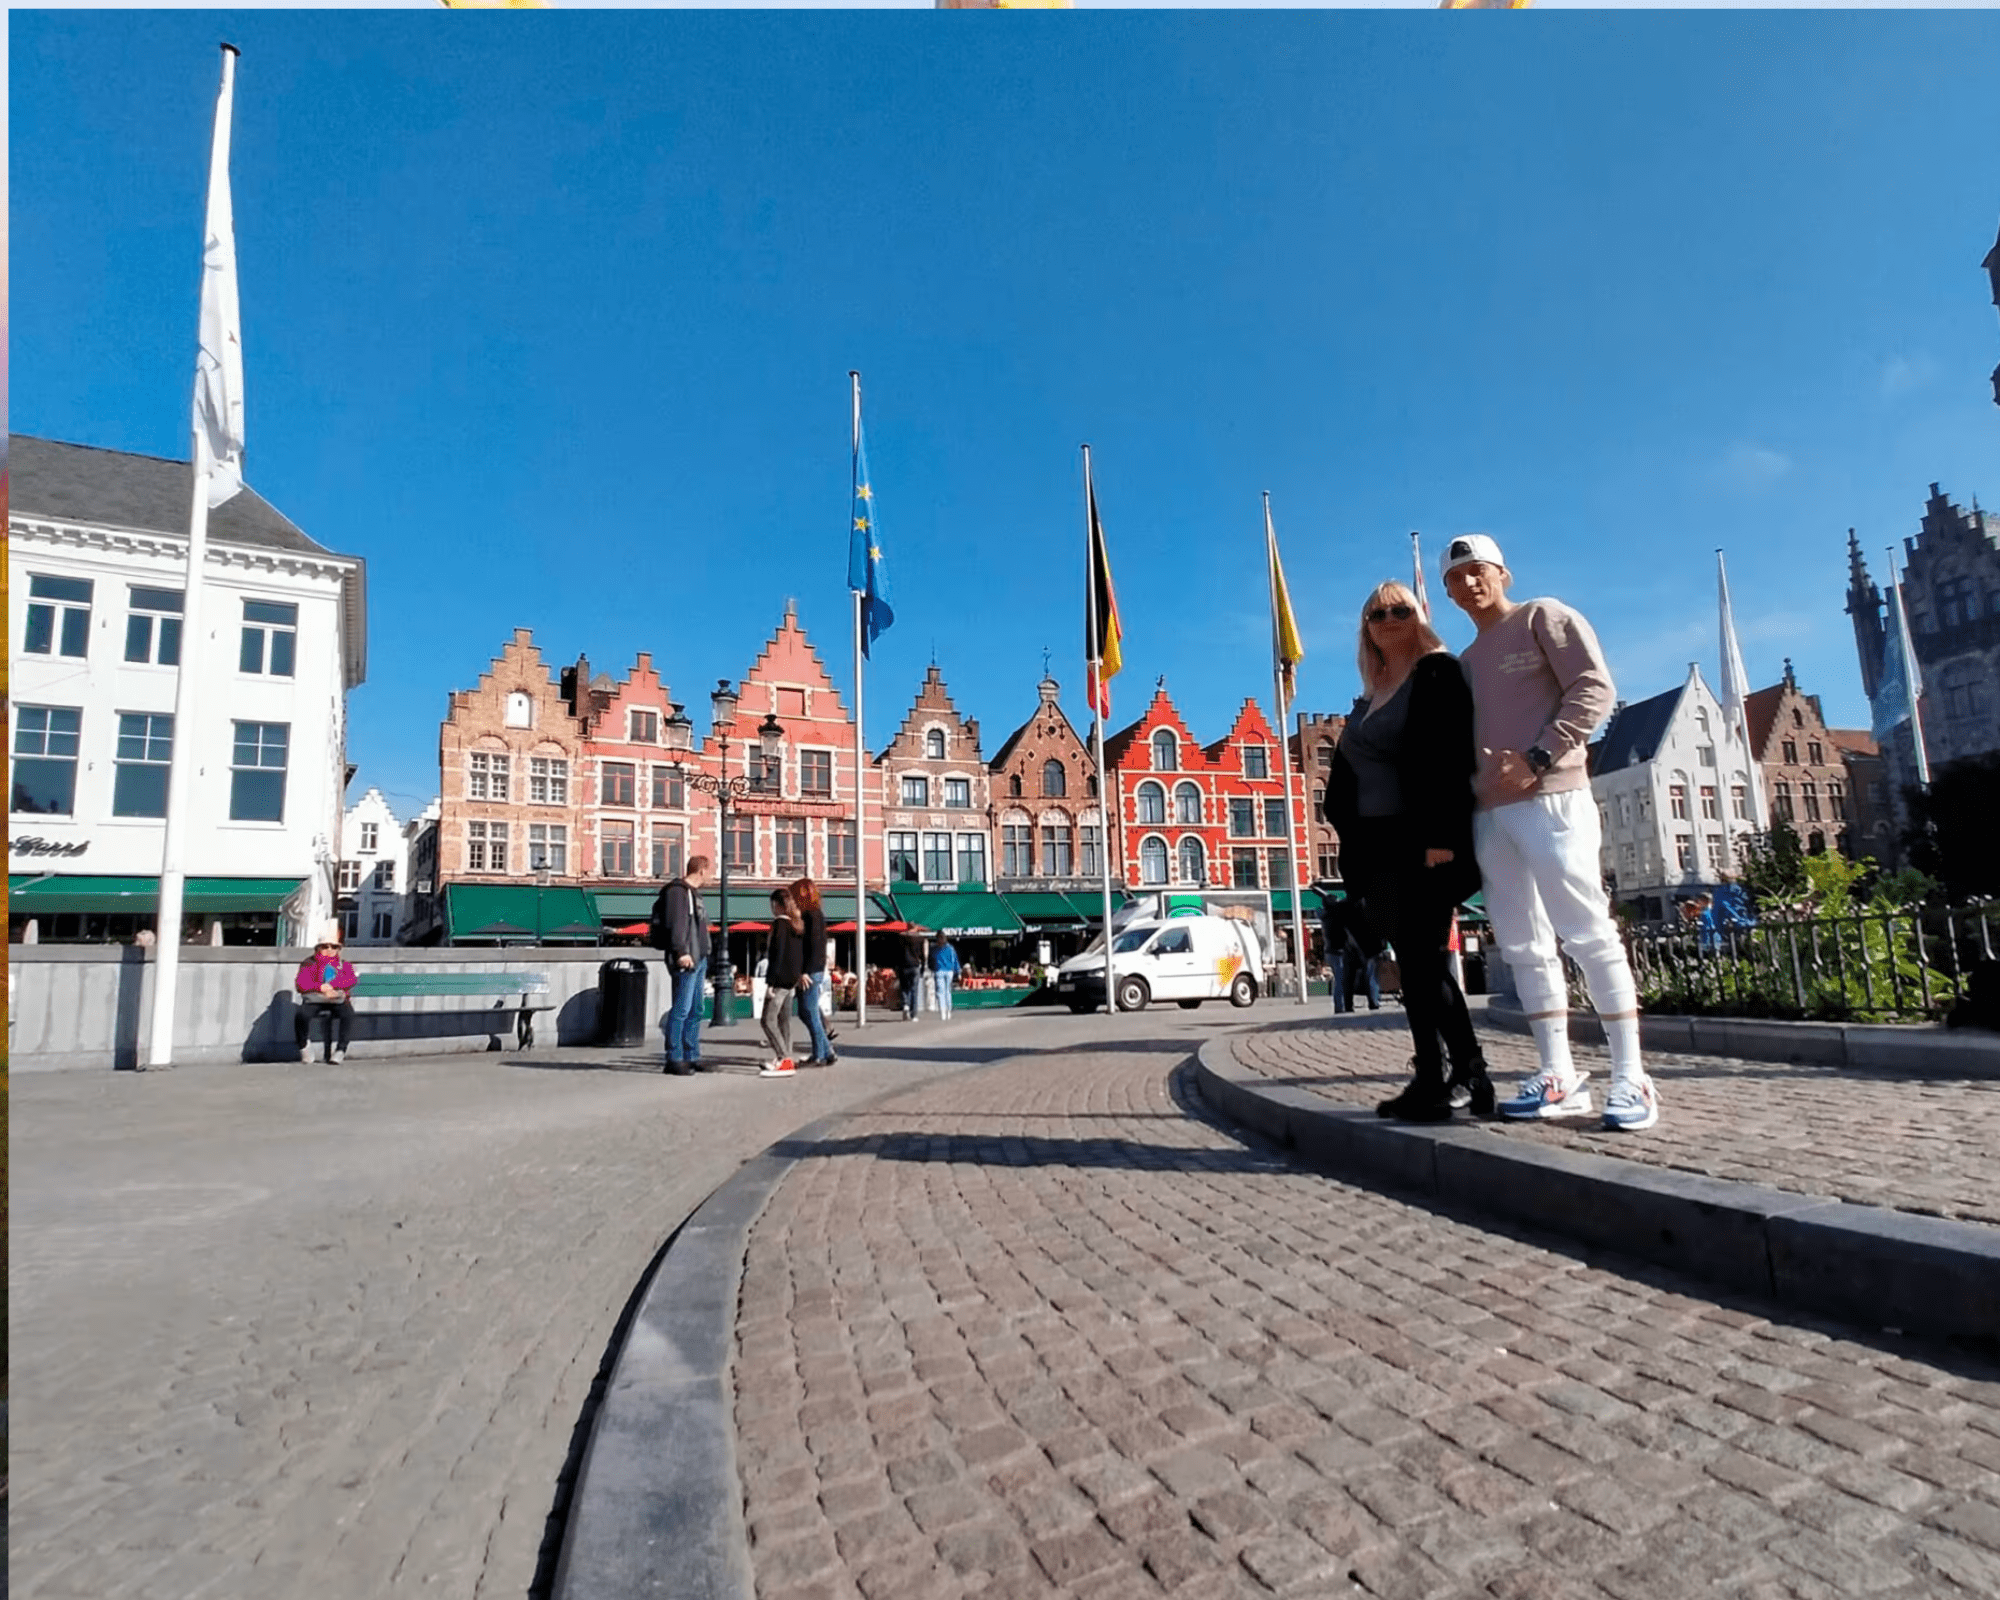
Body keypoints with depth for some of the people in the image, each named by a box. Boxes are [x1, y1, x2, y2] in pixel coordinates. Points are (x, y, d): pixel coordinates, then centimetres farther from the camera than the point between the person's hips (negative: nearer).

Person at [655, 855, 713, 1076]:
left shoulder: (693, 892, 22)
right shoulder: (677, 891, -8)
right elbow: (675, 923, -19)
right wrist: (681, 952, -27)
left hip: (699, 959, 10)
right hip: (686, 960, -10)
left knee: (695, 1011, 13)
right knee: (681, 1009, -9)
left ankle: (692, 1057, 19)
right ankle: (674, 1059, -5)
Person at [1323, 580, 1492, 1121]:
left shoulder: (1437, 674, -3)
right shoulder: (1371, 696, 19)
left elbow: (1451, 758, -15)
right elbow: (1349, 774, 18)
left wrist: (1441, 836, -23)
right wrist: (1353, 841, 11)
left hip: (1421, 843, -7)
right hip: (1379, 847, 8)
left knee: (1422, 959, -7)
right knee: (1414, 963, 8)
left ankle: (1470, 1076, 3)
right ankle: (1431, 1079, 13)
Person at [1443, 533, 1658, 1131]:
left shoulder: (1543, 616, 5)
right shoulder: (1467, 660, 23)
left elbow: (1594, 689, -7)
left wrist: (1537, 759, -16)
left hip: (1549, 800, -7)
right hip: (1488, 813, 7)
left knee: (1588, 934, -8)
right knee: (1524, 945, 4)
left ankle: (1630, 1080, -2)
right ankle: (1558, 1077, 9)